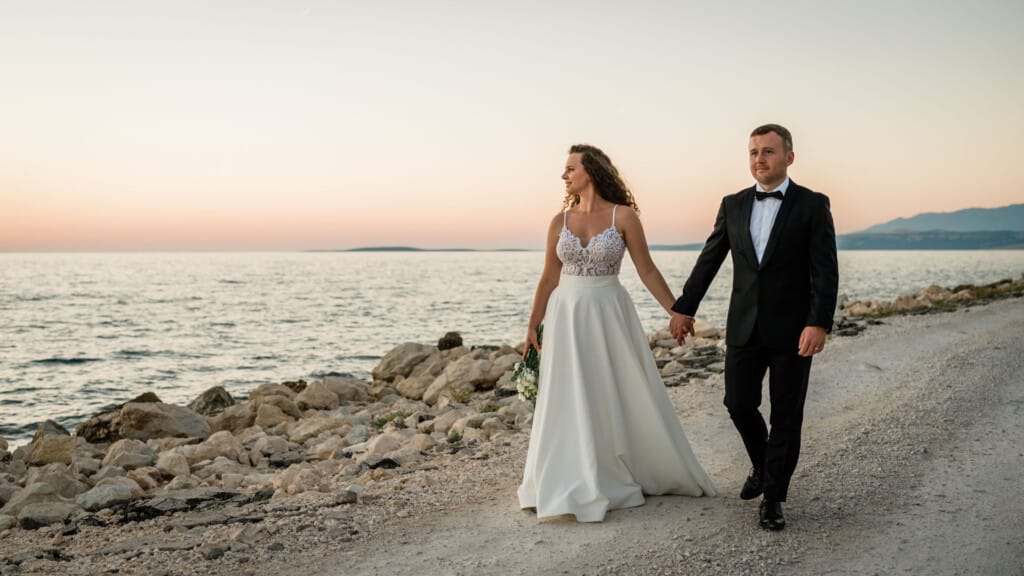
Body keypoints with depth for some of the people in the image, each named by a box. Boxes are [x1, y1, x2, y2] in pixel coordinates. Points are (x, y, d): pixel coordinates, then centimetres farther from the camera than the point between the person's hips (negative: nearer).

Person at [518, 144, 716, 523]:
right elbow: (549, 279, 9)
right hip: (567, 317, 3)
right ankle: (576, 487, 18)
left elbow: (647, 271, -2)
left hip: (609, 315, -2)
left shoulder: (623, 216, -5)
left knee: (624, 398, 5)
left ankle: (627, 476, 23)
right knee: (571, 403, 6)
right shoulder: (559, 221, 3)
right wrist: (532, 326, 9)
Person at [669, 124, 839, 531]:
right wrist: (684, 308, 8)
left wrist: (819, 323, -22)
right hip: (744, 326, 4)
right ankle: (762, 465, 35)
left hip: (792, 329, -3)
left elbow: (825, 271, -11)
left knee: (786, 416, 4)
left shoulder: (813, 205, -5)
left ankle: (773, 499, 16)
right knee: (739, 404, 6)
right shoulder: (733, 205, 6)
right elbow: (709, 260, 10)